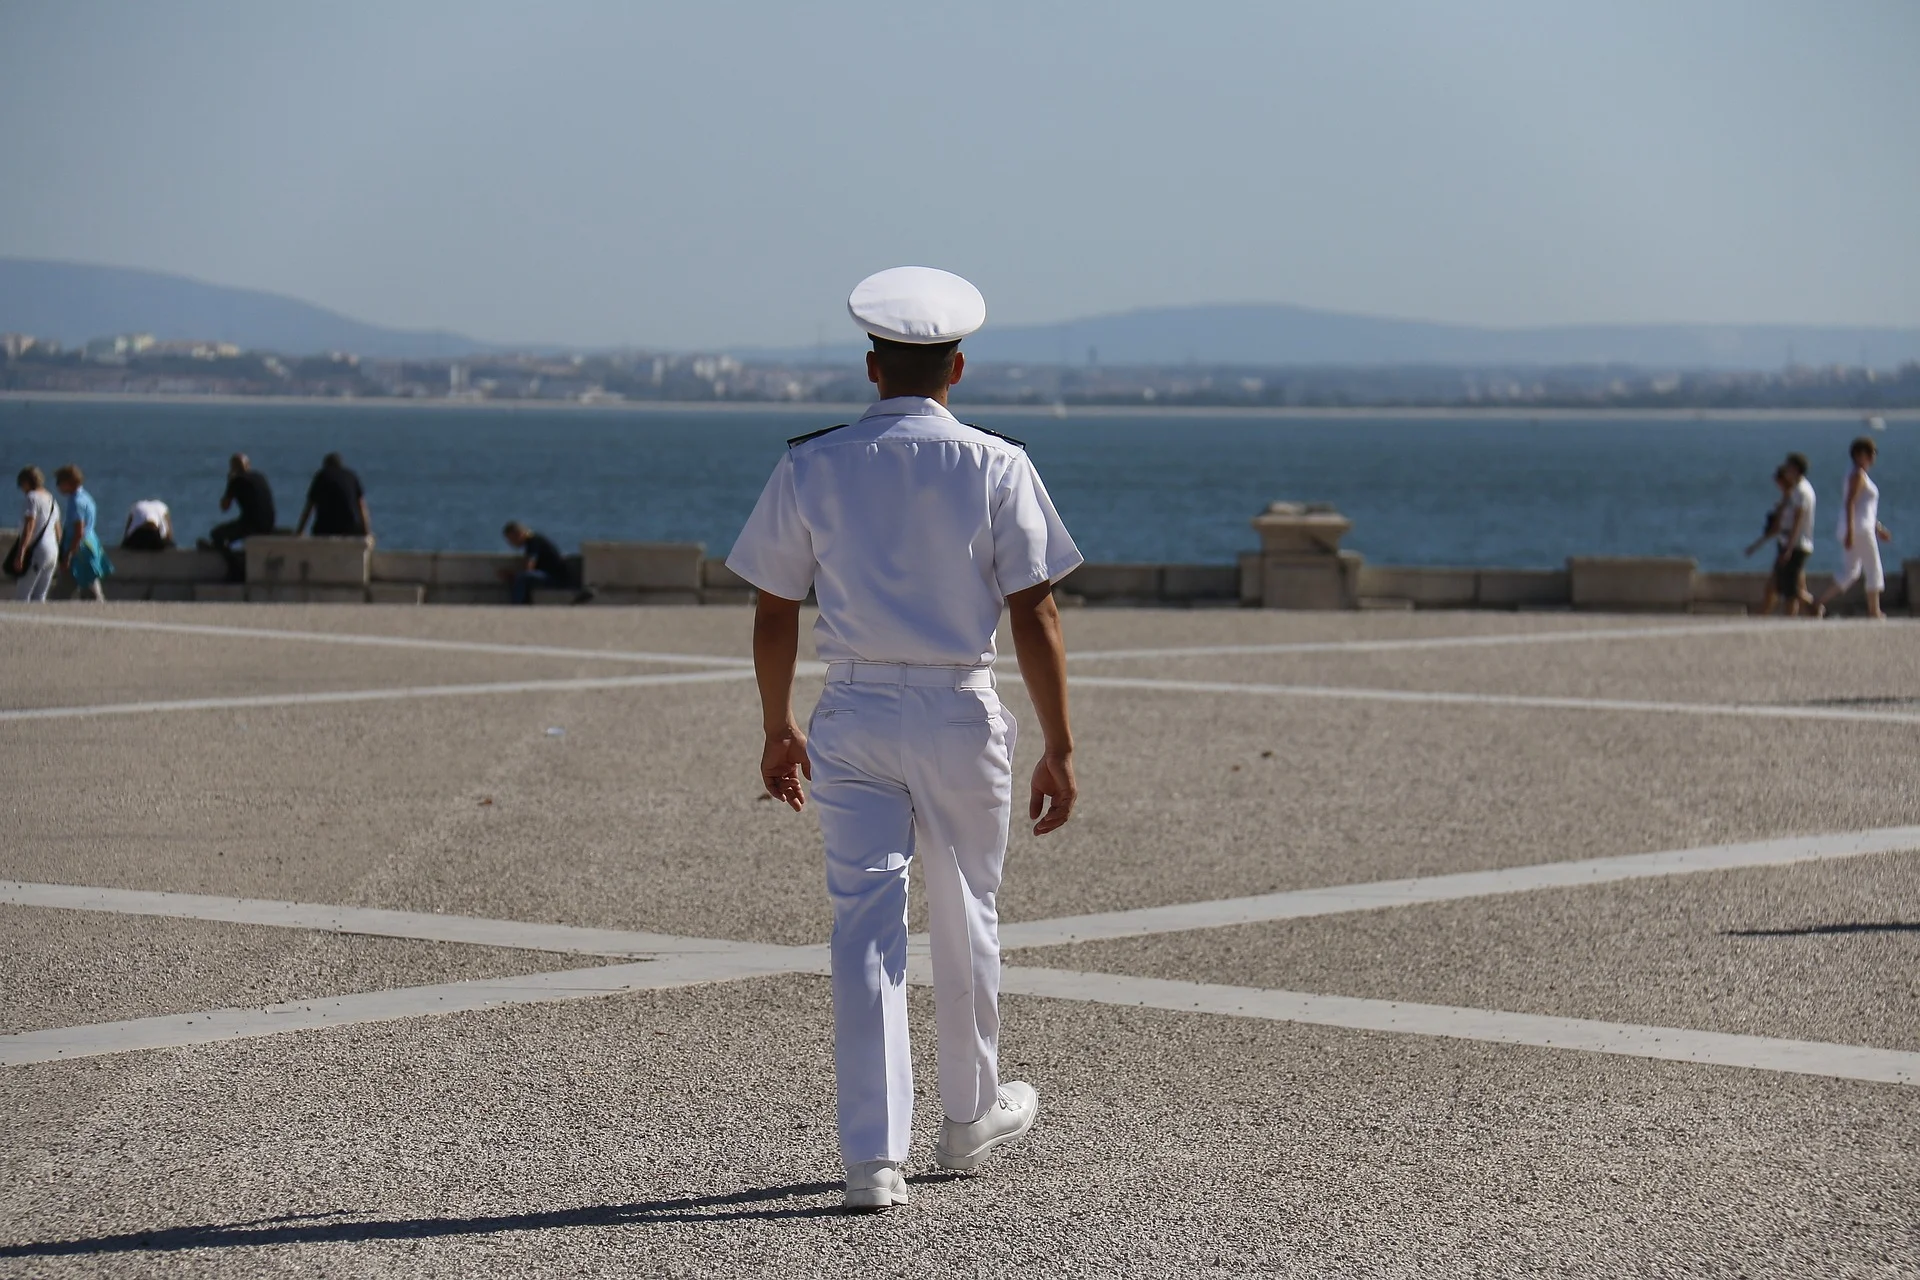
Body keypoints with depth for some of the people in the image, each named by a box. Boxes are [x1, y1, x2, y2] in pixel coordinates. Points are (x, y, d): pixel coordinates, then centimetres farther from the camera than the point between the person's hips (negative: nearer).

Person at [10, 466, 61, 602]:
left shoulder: (33, 498, -8)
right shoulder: (51, 499, 17)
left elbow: (29, 528, -18)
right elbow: (57, 530, 20)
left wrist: (20, 554, -23)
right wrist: (59, 557, 26)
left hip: (36, 551, -8)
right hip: (52, 550, 8)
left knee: (21, 596, -6)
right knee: (39, 597, 8)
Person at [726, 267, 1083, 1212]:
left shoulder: (810, 468, 0)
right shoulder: (997, 468, -4)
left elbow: (774, 614, 4)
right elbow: (1034, 616, -6)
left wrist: (778, 729, 17)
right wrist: (1059, 748, -1)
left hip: (852, 717, 1)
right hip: (961, 712, 0)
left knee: (865, 926, 1)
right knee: (965, 919, 17)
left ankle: (872, 1154, -6)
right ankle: (971, 1116, 35)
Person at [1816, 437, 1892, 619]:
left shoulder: (1860, 476, 19)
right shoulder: (1858, 475, -11)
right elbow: (1850, 504, -20)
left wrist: (1878, 528, 27)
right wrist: (1850, 532, -26)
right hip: (1859, 529, -10)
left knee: (1850, 573, 8)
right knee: (1874, 570, -1)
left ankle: (1820, 604, -1)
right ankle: (1874, 612, 3)